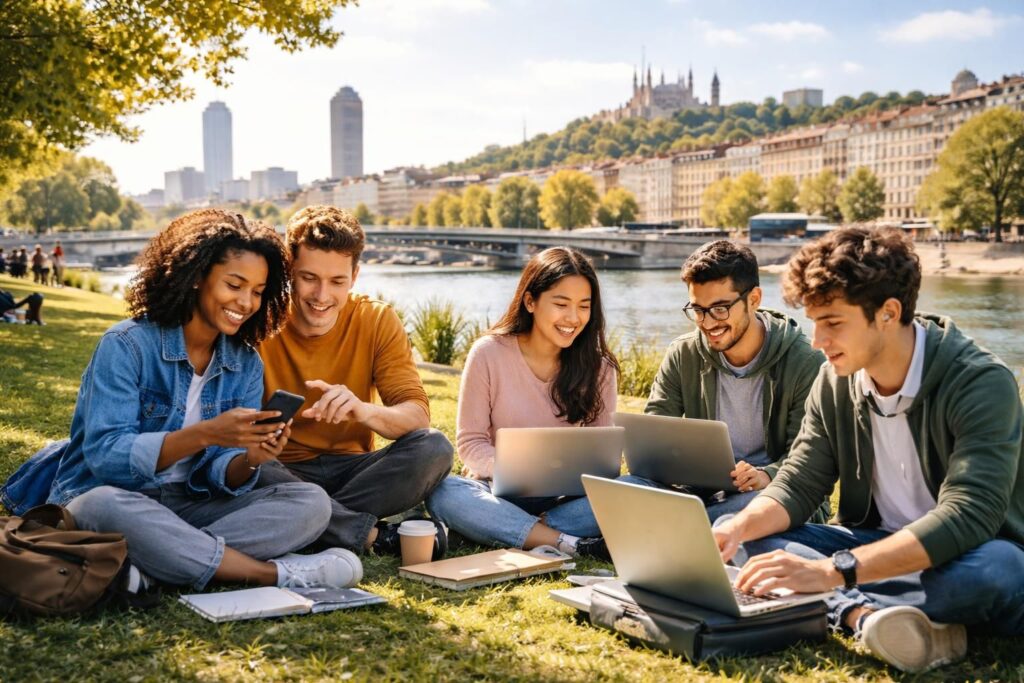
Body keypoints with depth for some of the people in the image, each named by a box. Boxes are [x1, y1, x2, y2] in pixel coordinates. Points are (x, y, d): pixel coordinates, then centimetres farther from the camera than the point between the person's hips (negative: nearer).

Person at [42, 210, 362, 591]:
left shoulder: (246, 366, 4)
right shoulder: (126, 345, -12)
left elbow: (221, 476, -2)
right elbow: (105, 456, -22)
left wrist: (250, 460, -26)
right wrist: (204, 434, -34)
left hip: (189, 509, 5)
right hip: (100, 501, -4)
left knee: (311, 503, -15)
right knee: (105, 504, -41)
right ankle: (275, 573, -31)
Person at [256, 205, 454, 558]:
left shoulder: (377, 321, -4)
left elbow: (417, 416, -13)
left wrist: (365, 410, -36)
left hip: (352, 469, 1)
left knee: (433, 447, -25)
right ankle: (377, 535, -30)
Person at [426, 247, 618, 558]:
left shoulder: (598, 366, 1)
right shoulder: (488, 353, -6)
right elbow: (471, 443, -6)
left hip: (567, 496, 2)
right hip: (500, 493, -1)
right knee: (443, 493, -35)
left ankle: (507, 530, -31)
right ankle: (574, 544, -35)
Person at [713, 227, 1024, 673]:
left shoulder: (981, 384, -22)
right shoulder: (835, 383, -3)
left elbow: (965, 520, -33)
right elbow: (798, 485, -1)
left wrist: (832, 571, -42)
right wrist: (739, 527, -24)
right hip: (880, 549, 6)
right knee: (755, 539, -15)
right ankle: (867, 613, -35)